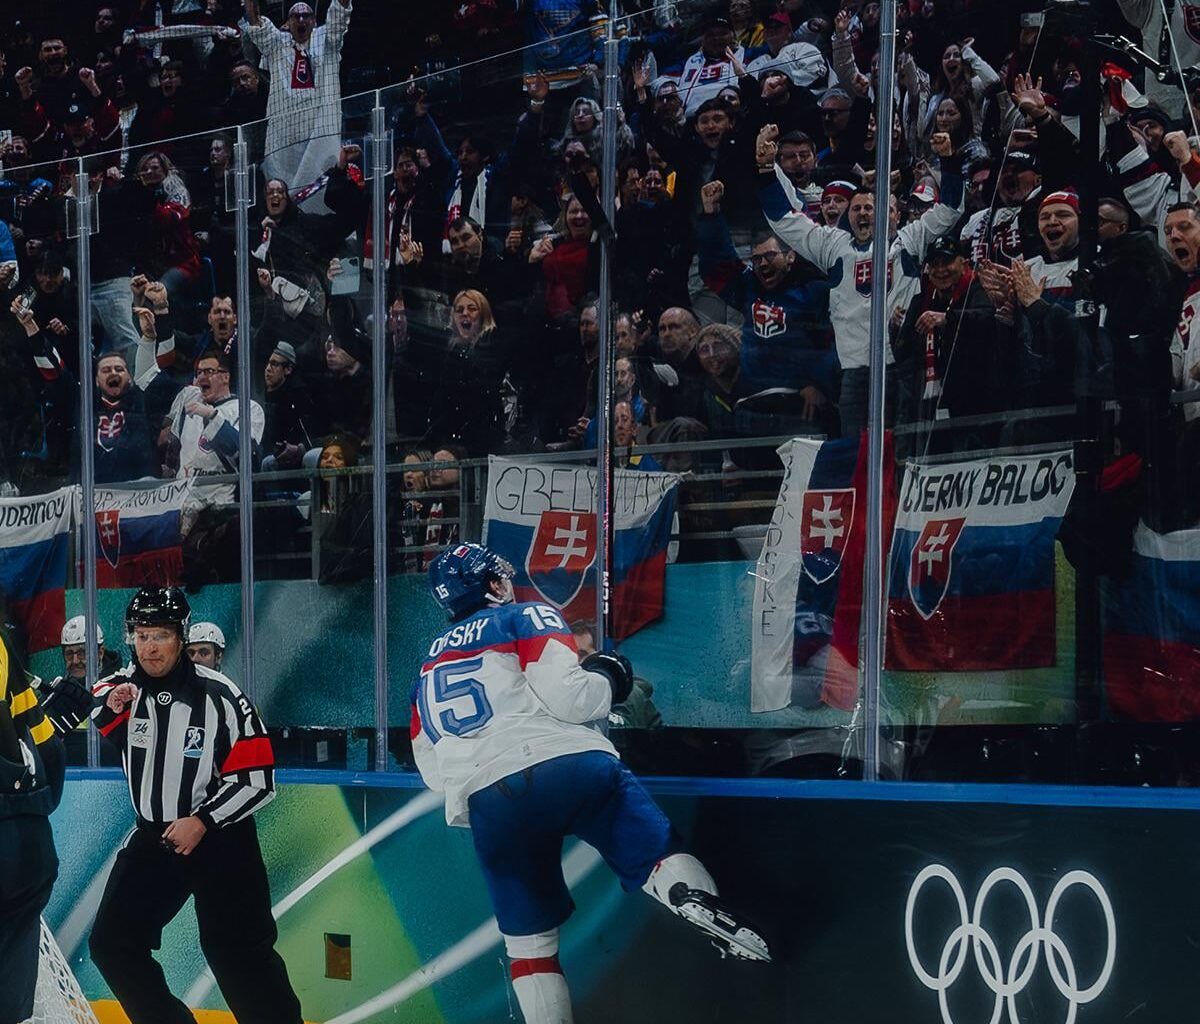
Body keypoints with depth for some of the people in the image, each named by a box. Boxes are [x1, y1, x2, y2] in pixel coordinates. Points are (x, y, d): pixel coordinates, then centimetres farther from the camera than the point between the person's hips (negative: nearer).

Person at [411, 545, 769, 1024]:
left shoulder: (428, 670, 28)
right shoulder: (526, 619, 12)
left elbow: (433, 773, 27)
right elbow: (567, 698, -2)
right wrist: (607, 679, 17)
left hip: (488, 804, 4)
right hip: (570, 766, -4)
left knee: (529, 939, 12)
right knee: (657, 852, -4)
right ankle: (695, 898, -35)